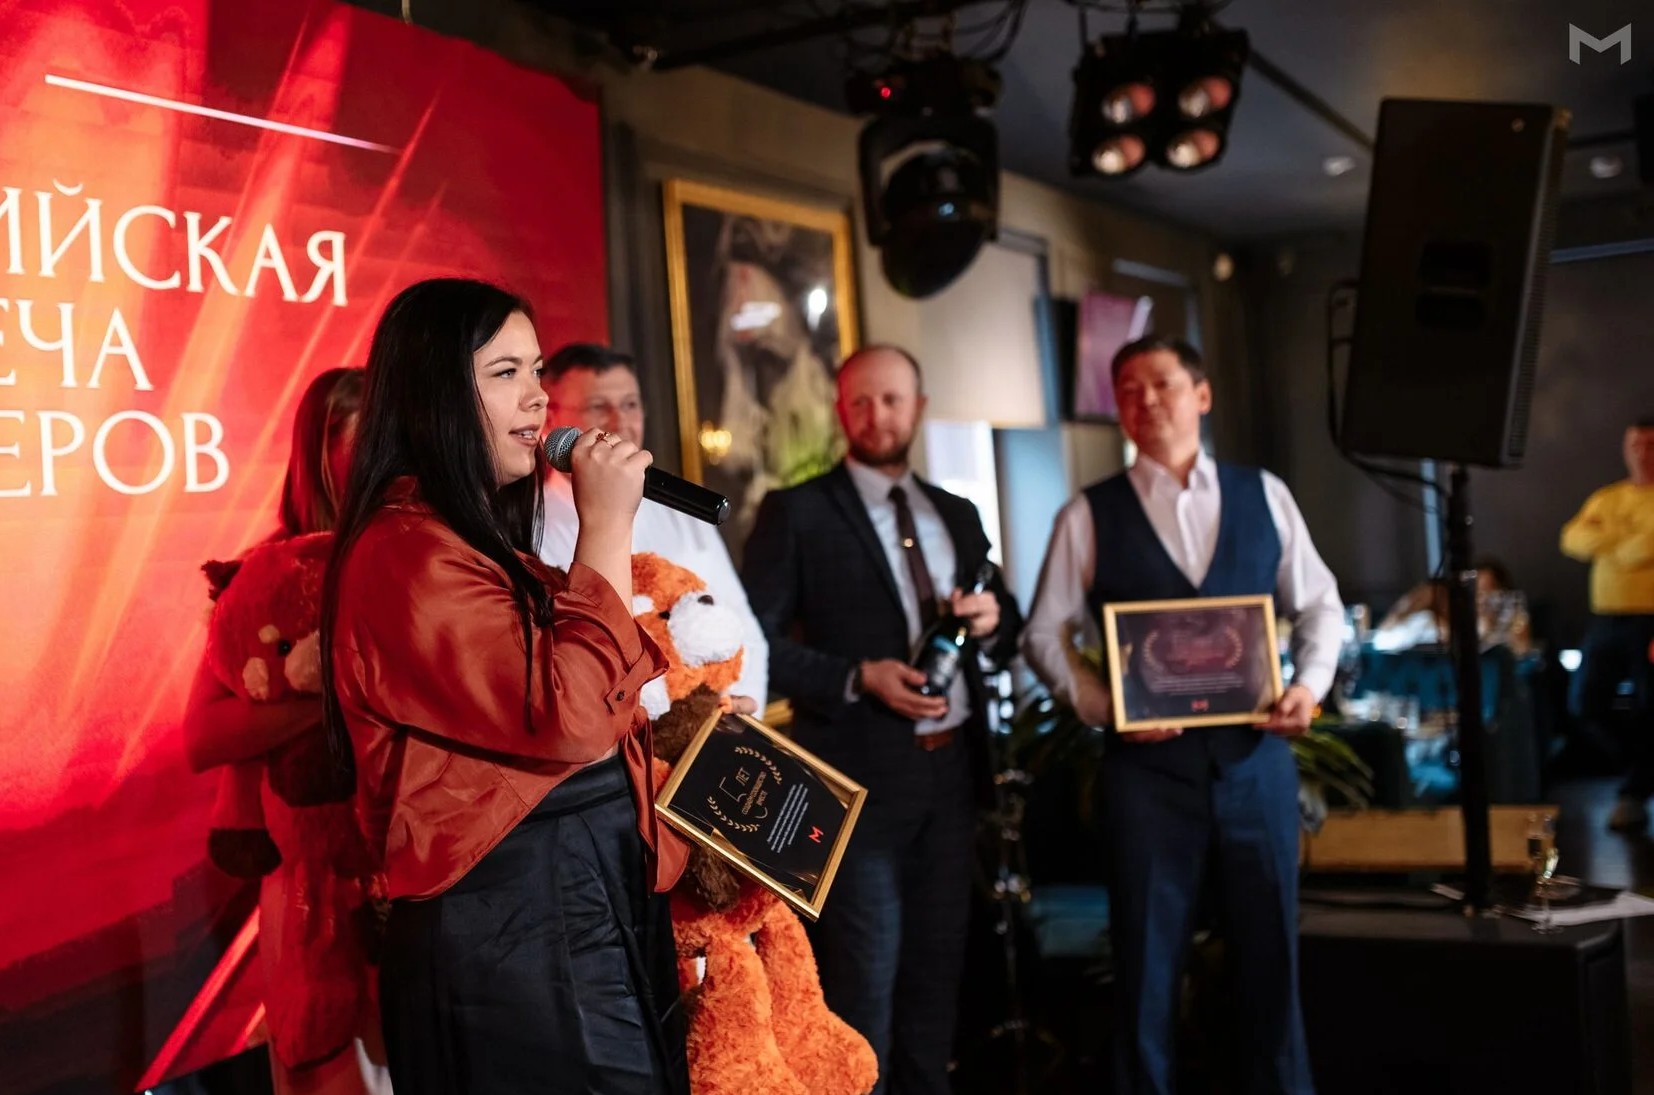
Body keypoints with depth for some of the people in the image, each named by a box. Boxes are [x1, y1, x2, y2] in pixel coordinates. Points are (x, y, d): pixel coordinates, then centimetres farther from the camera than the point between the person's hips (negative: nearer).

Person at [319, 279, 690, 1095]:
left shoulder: (483, 543, 17)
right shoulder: (409, 553, -16)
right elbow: (566, 718, -26)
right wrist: (605, 527, -19)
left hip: (595, 918, 10)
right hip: (510, 939, -10)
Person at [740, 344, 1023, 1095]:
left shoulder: (957, 515, 12)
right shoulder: (796, 512, -5)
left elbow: (1006, 633, 17)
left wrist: (993, 618, -6)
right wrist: (859, 680, -21)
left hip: (951, 767, 6)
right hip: (860, 773, -5)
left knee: (938, 966, 16)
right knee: (863, 979, 3)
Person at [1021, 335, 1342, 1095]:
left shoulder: (1263, 495, 7)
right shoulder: (1089, 516, 1)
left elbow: (1319, 605, 13)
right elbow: (1045, 635, 3)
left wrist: (1311, 683, -4)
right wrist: (1102, 705, -12)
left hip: (1256, 756, 2)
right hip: (1148, 764, -2)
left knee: (1270, 955, 11)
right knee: (1147, 965, 7)